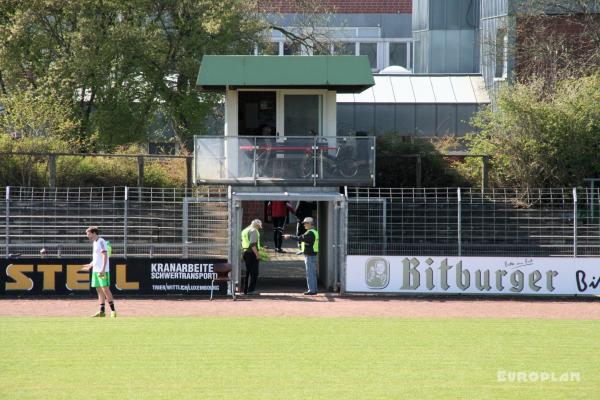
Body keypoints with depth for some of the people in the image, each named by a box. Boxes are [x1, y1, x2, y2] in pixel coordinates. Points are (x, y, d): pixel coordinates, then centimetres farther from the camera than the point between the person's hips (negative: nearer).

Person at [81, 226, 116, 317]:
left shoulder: (101, 242, -10)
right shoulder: (95, 243, 18)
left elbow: (105, 256, -19)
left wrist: (103, 269, -27)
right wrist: (90, 265, 27)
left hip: (102, 271, -9)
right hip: (95, 270, 9)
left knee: (105, 289, -12)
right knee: (99, 290, 6)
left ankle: (113, 310, -9)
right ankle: (101, 311, 6)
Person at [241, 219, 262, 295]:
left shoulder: (244, 231, 17)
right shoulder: (253, 231, -12)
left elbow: (242, 243, 20)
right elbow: (253, 244, -21)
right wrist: (257, 254, -18)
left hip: (245, 252, 9)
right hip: (252, 253, -9)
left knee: (248, 272, 16)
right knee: (254, 273, -5)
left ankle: (245, 290, 18)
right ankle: (250, 290, -9)